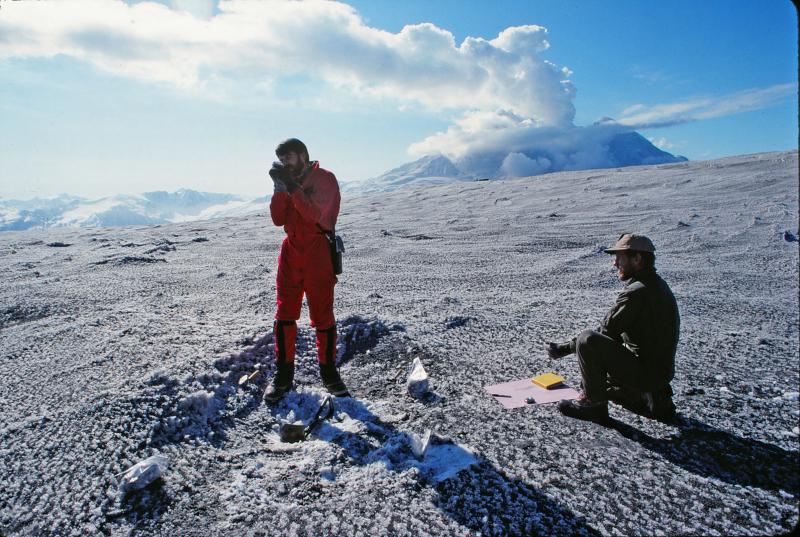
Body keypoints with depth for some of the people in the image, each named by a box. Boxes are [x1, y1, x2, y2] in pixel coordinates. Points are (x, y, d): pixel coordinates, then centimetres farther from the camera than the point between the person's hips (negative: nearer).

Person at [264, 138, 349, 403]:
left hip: (318, 254, -5)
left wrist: (291, 186, -19)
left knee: (323, 316, 2)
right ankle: (283, 375, 15)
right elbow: (278, 219, 4)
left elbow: (315, 214, -19)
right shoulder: (289, 181, 12)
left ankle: (329, 372, 17)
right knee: (285, 315, 5)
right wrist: (280, 188, -7)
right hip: (291, 252, 5)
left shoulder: (325, 179, -5)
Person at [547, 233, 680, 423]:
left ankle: (594, 403, -8)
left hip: (645, 372, -10)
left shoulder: (637, 292, -21)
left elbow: (605, 332, -20)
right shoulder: (658, 285, 10)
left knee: (587, 340, -23)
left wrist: (564, 348, -12)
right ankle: (652, 397, 18)